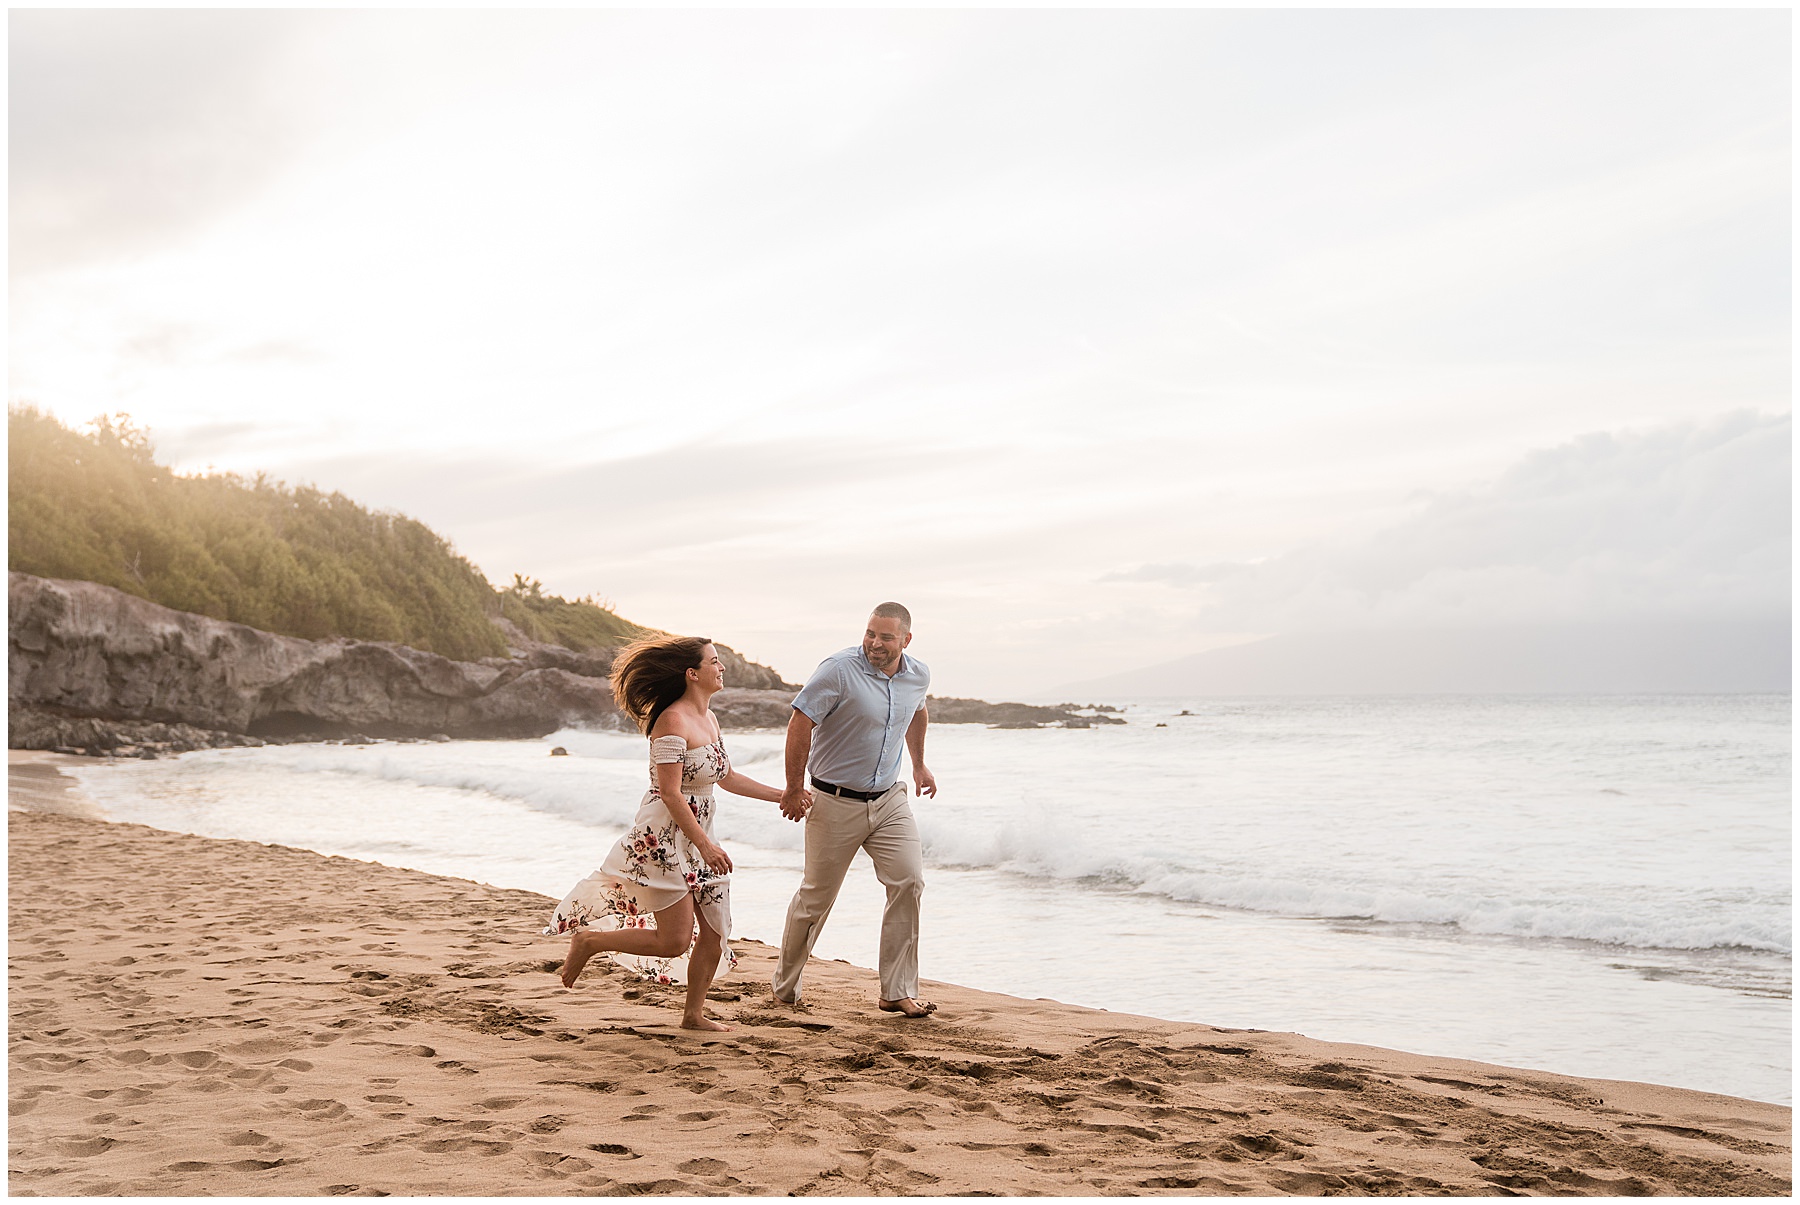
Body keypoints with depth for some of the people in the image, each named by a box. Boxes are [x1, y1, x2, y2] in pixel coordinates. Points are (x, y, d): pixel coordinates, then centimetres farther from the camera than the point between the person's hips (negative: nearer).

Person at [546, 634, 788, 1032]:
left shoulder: (709, 719, 10)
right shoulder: (673, 721, -18)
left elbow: (727, 777, 21)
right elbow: (670, 793, -21)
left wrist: (782, 795, 18)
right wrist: (705, 845, -23)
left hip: (697, 836, 9)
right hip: (663, 838, -9)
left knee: (716, 930, 6)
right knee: (673, 942, -7)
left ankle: (694, 1014, 21)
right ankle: (589, 941, 12)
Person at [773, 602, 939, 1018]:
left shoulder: (919, 676, 1)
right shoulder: (839, 670, -18)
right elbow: (800, 723, -16)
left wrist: (919, 765, 32)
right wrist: (794, 789, -13)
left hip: (890, 799, 4)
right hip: (836, 801, -4)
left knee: (909, 882, -10)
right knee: (816, 896, 6)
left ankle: (898, 992, -2)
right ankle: (785, 985, 27)